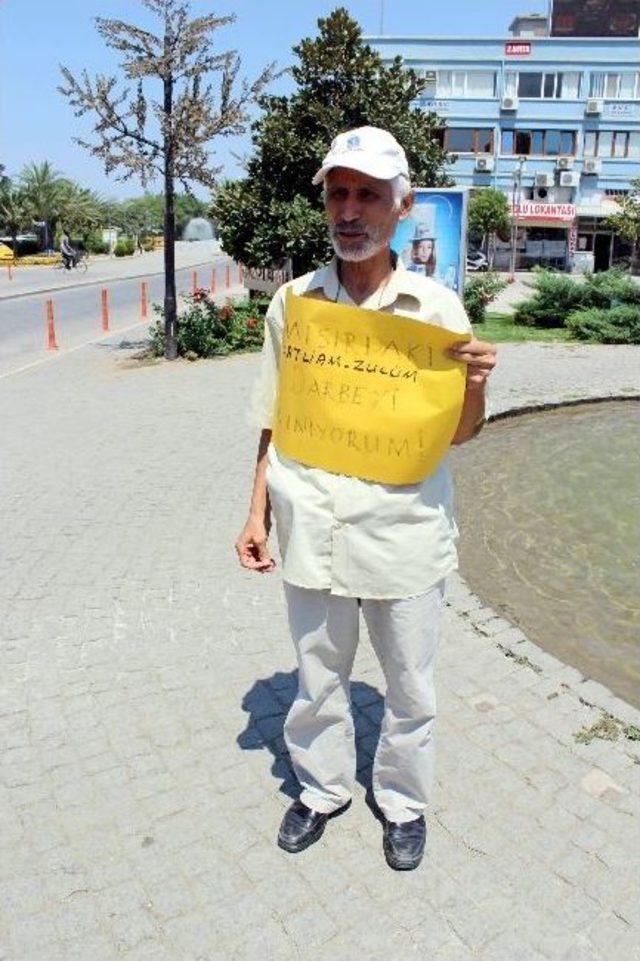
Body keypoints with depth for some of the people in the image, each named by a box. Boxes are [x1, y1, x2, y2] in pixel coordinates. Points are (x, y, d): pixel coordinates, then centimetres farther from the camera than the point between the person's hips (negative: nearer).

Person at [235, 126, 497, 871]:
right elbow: (274, 422, 7)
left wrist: (475, 386, -19)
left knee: (411, 690, 15)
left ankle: (403, 801, 42)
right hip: (312, 531, 2)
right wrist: (258, 513, 5)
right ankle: (322, 789, 45)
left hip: (404, 534, -1)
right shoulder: (292, 302, 0)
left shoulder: (437, 307, -5)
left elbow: (459, 434, 1)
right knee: (317, 681, 19)